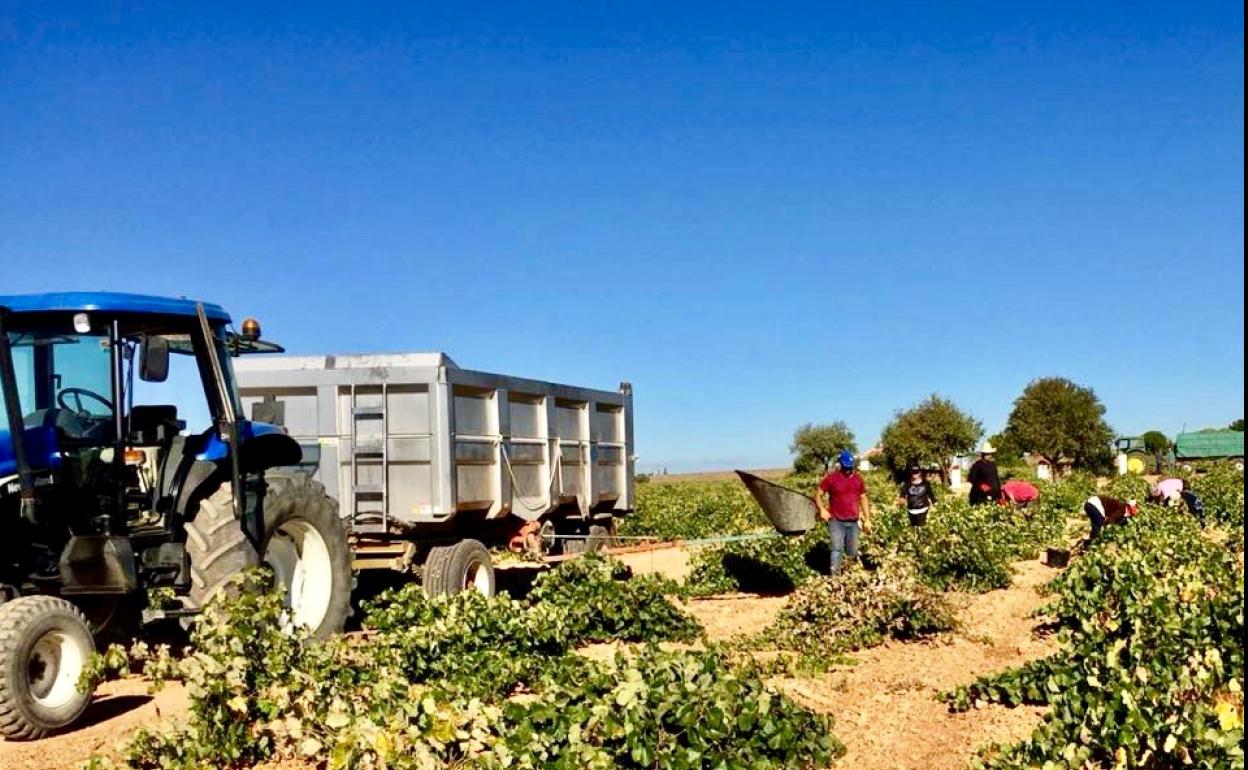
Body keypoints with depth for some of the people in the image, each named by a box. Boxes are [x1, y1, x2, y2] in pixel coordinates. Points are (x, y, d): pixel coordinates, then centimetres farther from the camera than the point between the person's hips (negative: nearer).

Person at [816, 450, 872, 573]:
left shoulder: (858, 479, 6)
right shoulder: (831, 478, -5)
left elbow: (863, 499, 14)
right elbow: (818, 495, 0)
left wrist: (867, 520, 10)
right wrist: (822, 509, -17)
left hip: (853, 522, 3)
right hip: (836, 521, -3)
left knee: (852, 551, 10)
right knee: (837, 549, -11)